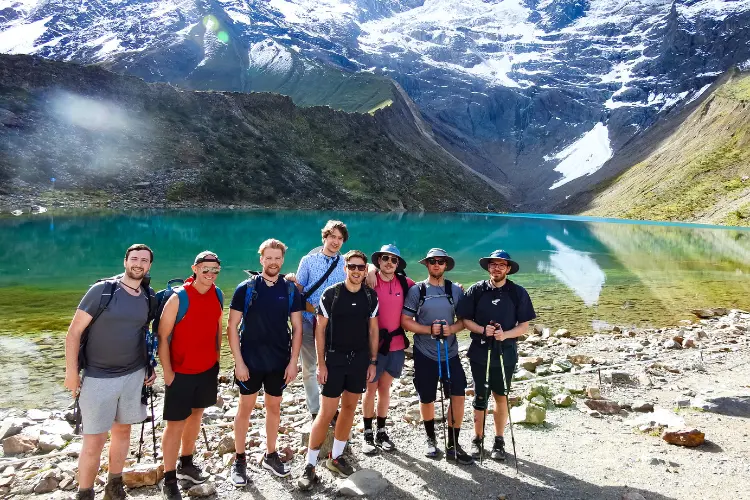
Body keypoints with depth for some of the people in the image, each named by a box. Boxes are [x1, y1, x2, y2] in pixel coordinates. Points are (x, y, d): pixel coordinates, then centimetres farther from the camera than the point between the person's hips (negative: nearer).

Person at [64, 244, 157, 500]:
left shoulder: (149, 297, 3)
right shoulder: (101, 290, -11)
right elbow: (74, 331, -9)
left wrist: (150, 365, 10)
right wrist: (71, 371, -11)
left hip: (134, 375, 4)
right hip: (97, 377, -4)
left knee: (123, 431, 15)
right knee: (94, 441, 1)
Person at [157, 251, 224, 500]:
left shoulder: (217, 295, 0)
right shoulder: (179, 297, -17)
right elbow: (163, 335, -14)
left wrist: (216, 359, 11)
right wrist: (167, 371, -14)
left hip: (208, 369, 6)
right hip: (181, 372, -6)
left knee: (196, 414, 19)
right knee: (176, 424, 1)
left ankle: (186, 464, 37)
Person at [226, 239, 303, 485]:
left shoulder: (291, 290, -2)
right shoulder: (246, 288, -8)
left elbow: (297, 327, 2)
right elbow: (232, 326, -7)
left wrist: (293, 361, -3)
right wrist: (238, 361, -11)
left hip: (279, 362, 2)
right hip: (250, 361, -2)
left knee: (274, 407, 15)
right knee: (245, 408, 8)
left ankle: (270, 456, 31)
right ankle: (239, 460, 24)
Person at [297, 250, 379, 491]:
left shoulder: (370, 296, 2)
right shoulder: (331, 294, -9)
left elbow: (373, 330, 8)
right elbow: (320, 330, -6)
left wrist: (373, 361, 5)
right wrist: (321, 363, -10)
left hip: (360, 359, 4)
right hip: (335, 358, -4)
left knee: (350, 407, 12)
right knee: (327, 413, -4)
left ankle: (335, 457, 27)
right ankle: (310, 465, 8)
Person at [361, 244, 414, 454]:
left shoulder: (404, 283, 1)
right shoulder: (369, 281, -9)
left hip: (397, 345, 3)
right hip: (374, 344, -3)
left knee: (385, 388, 15)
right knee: (371, 389, 9)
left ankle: (381, 432, 27)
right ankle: (368, 434, 22)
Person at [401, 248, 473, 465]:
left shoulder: (456, 290, 4)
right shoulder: (417, 290, -3)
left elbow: (464, 319, 6)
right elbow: (405, 321, -5)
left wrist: (451, 329, -15)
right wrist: (429, 329, -18)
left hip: (450, 353, 2)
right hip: (425, 354, -1)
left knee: (458, 396, -3)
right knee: (427, 399, 10)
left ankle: (452, 446, 14)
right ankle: (431, 439, 35)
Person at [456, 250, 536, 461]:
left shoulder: (518, 292, -3)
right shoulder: (476, 290, -3)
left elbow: (524, 325, -2)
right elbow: (465, 320, -1)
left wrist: (505, 334, -19)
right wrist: (483, 330, -18)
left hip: (506, 353, 0)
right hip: (480, 352, 0)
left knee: (501, 397, 11)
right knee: (480, 398, 8)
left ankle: (499, 440, 26)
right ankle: (477, 439, 24)